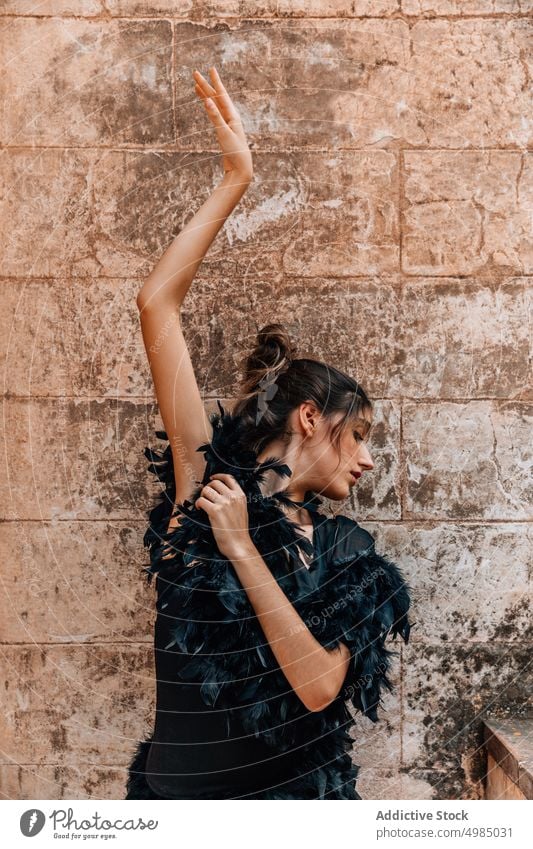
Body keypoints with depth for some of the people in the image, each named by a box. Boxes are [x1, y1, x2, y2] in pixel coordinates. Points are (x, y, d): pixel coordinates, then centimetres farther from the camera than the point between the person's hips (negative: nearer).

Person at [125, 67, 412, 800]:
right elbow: (157, 303, -13)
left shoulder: (345, 552, -5)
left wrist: (241, 550, -24)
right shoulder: (209, 478, -9)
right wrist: (236, 180, -12)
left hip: (300, 784, 1)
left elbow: (318, 686, -21)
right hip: (181, 782, 0)